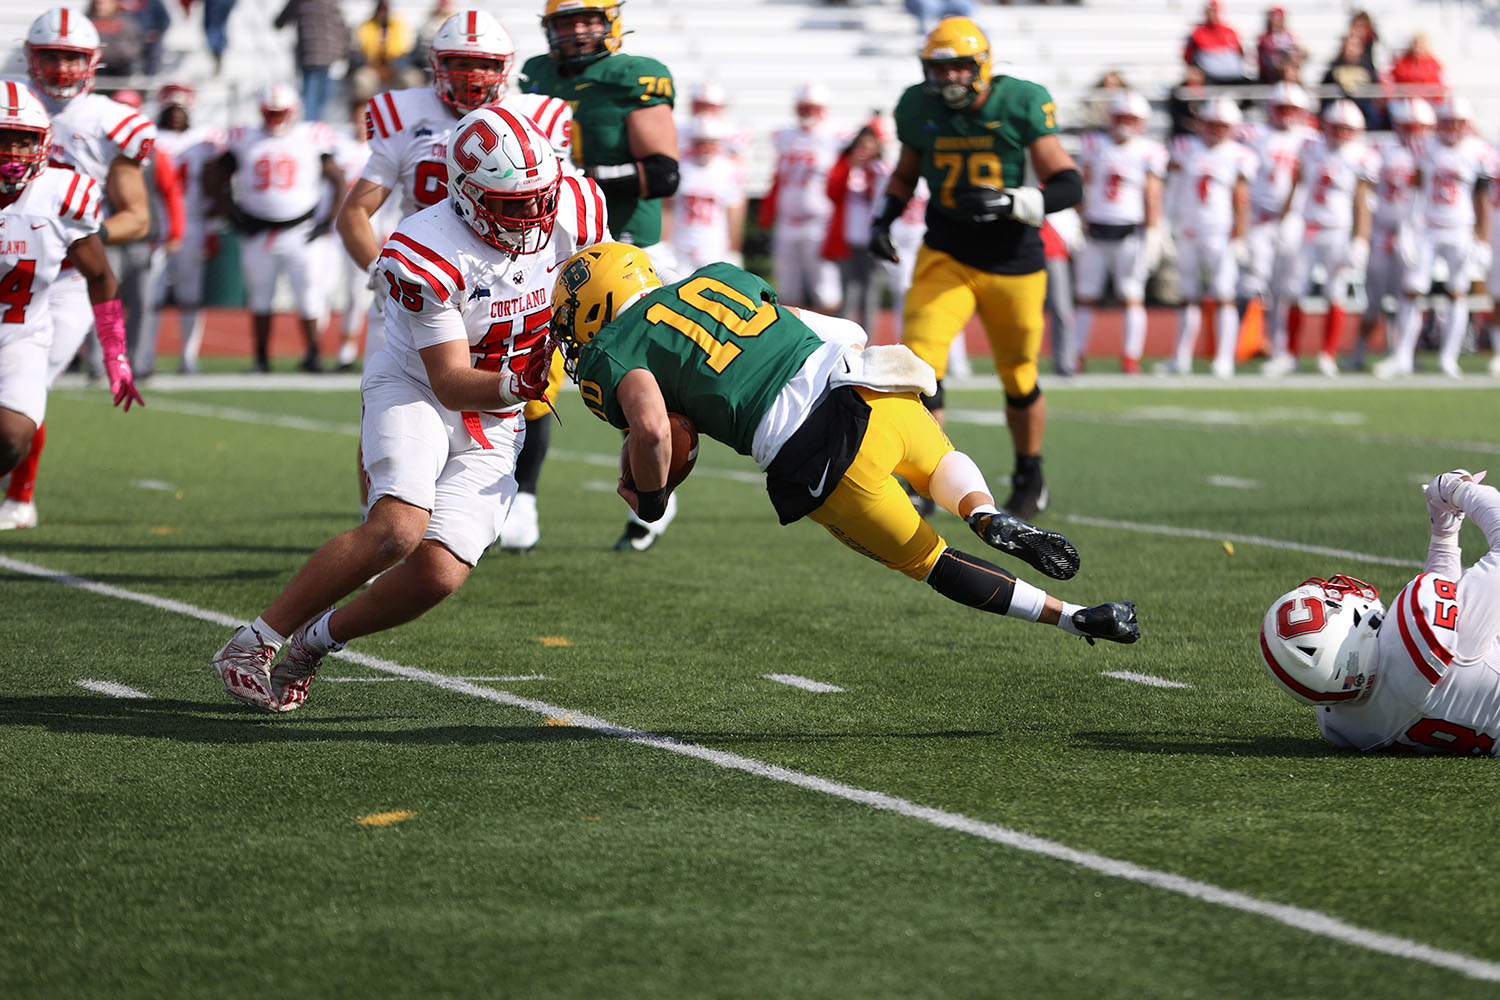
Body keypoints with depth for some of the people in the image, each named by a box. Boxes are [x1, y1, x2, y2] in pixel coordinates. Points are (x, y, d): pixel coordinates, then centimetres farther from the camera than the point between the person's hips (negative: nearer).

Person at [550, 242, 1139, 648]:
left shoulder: (613, 354, 7)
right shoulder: (715, 277, 26)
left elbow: (652, 430, -13)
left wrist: (648, 500, 7)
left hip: (820, 459, -5)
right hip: (874, 382, 5)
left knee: (931, 563, 14)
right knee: (942, 461, 36)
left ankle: (1070, 617, 7)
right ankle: (987, 516, 5)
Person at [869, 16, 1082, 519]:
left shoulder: (1021, 104, -14)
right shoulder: (920, 108, -4)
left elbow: (1068, 185, -13)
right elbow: (906, 173, 16)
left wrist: (1009, 201, -28)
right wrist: (884, 218, -1)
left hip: (1012, 259, -2)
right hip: (946, 254, 2)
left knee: (1019, 378, 13)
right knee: (919, 362, -19)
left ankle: (1029, 477, 37)